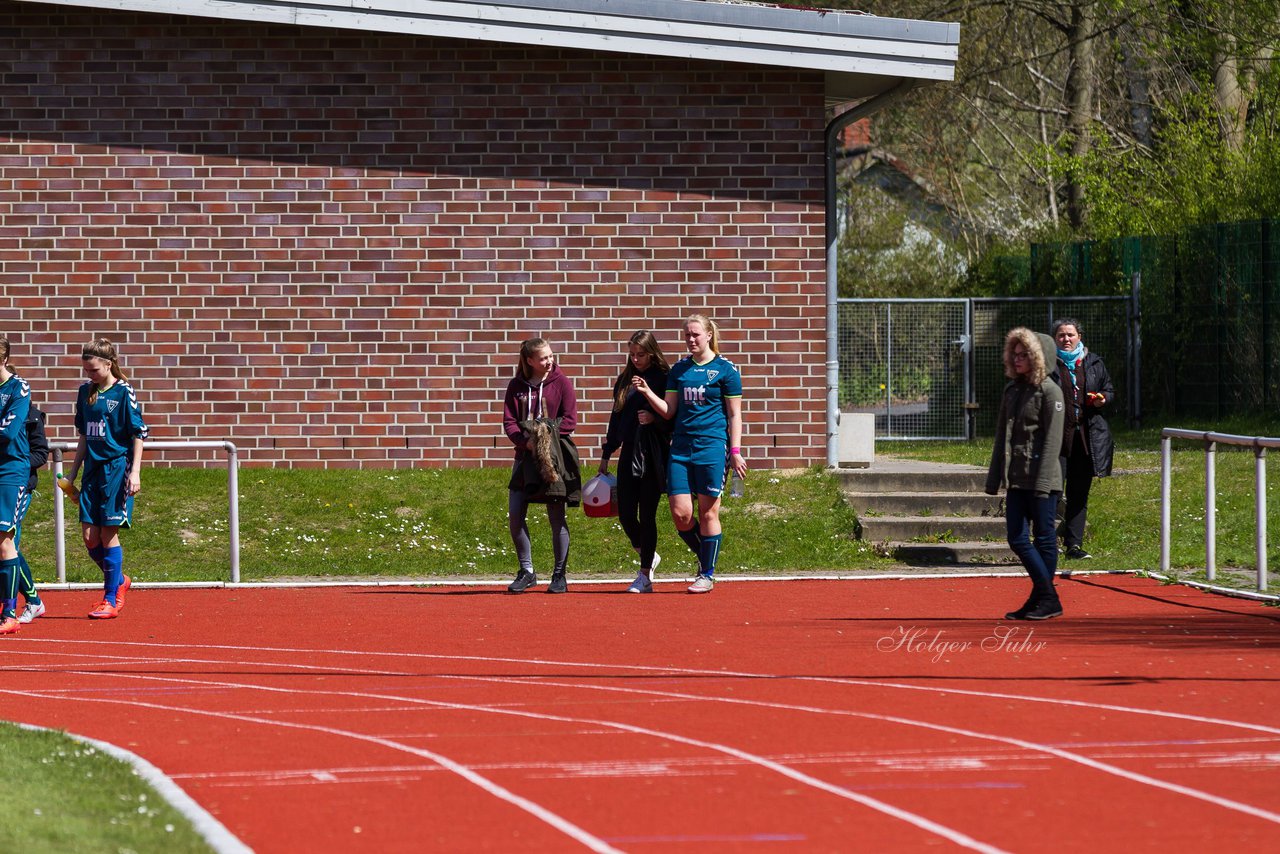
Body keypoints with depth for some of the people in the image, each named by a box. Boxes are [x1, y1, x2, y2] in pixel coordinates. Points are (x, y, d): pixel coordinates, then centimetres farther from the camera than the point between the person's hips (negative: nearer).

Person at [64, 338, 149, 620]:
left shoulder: (124, 392, -7)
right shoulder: (85, 392, 11)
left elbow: (138, 434, -6)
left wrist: (135, 472, -13)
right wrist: (73, 472, 19)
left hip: (116, 468, -6)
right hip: (92, 469, 6)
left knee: (108, 534, -4)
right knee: (89, 536, 2)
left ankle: (110, 600, 4)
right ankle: (119, 581, 26)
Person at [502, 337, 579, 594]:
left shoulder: (561, 382, 0)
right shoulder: (516, 386, 6)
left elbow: (570, 419, -3)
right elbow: (509, 421, 2)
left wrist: (548, 437, -16)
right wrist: (525, 441, -16)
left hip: (554, 457, -3)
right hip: (525, 455, 3)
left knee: (556, 516, 0)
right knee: (515, 515, -3)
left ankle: (559, 575, 9)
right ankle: (526, 572, 11)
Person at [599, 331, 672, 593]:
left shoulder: (663, 379, -3)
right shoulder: (624, 380, 13)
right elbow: (616, 418, 19)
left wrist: (654, 419, -21)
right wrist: (606, 455, 18)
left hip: (653, 456, -5)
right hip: (629, 454, 5)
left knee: (647, 515, -3)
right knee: (625, 515, 2)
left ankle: (645, 576, 5)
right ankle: (649, 557, 28)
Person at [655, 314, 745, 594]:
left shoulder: (726, 369, 0)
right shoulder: (679, 369, 12)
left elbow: (734, 414, 1)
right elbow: (668, 411, 11)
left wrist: (735, 451, -5)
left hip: (712, 445, -4)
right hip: (681, 447, 4)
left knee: (708, 513, -2)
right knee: (680, 513, -3)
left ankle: (708, 574, 7)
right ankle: (704, 558, 22)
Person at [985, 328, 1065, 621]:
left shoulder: (1049, 391, -8)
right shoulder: (1012, 390, 15)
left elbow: (1051, 439, -13)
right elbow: (1002, 436, 19)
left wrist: (1042, 481, -18)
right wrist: (994, 479, 15)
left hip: (1042, 478, -7)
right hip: (1016, 478, 7)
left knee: (1044, 538, 0)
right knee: (1017, 538, 4)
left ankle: (1046, 600, 8)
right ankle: (1045, 595, 13)